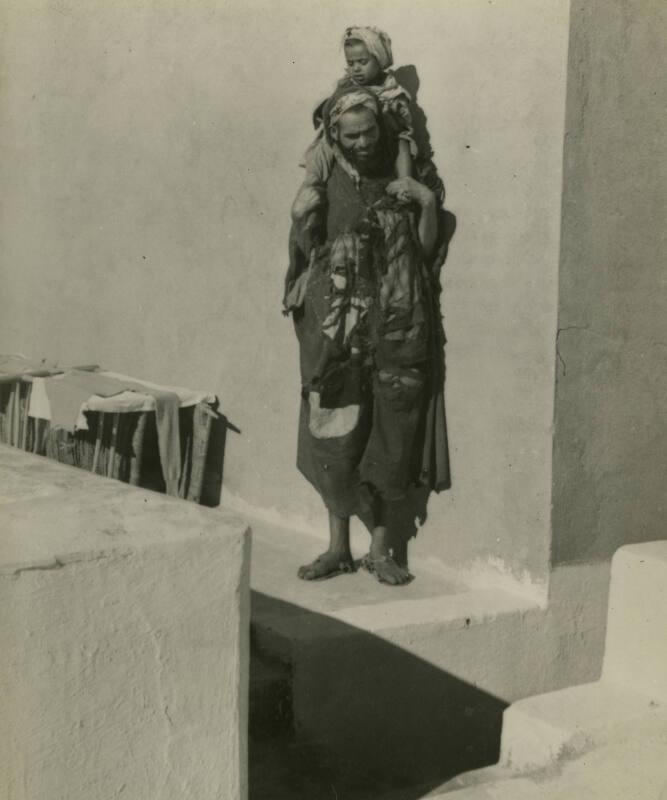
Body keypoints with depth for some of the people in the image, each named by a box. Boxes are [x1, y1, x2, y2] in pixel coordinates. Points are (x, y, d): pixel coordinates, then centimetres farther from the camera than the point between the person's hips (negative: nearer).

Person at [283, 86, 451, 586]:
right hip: (338, 329, 0)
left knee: (388, 437, 2)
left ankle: (380, 548, 14)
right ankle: (339, 547, 15)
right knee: (335, 437, 1)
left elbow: (427, 249, 6)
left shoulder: (403, 179, 5)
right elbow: (306, 248, 5)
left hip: (396, 325, 0)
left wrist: (428, 203, -6)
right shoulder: (324, 186, 4)